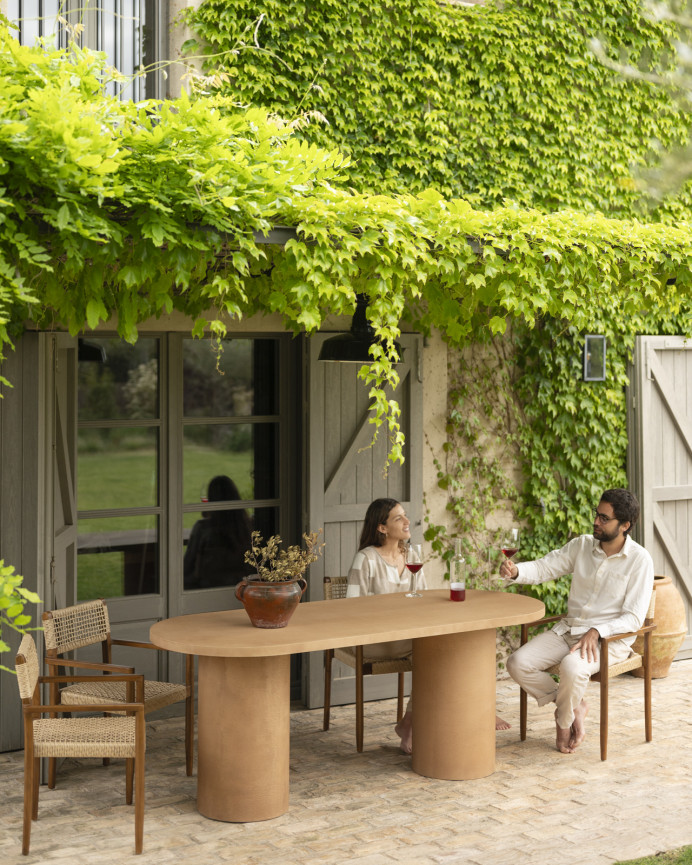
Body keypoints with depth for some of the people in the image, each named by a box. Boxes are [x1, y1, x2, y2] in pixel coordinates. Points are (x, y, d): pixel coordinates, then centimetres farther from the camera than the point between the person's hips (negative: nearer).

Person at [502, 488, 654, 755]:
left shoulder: (639, 560, -9)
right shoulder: (581, 546, 5)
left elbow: (633, 618, -13)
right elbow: (543, 567, 4)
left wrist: (596, 632, -26)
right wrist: (515, 571, -18)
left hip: (611, 637, -5)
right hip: (567, 630, 6)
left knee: (572, 667, -37)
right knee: (518, 663, -16)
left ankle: (564, 722, -4)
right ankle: (575, 706, 3)